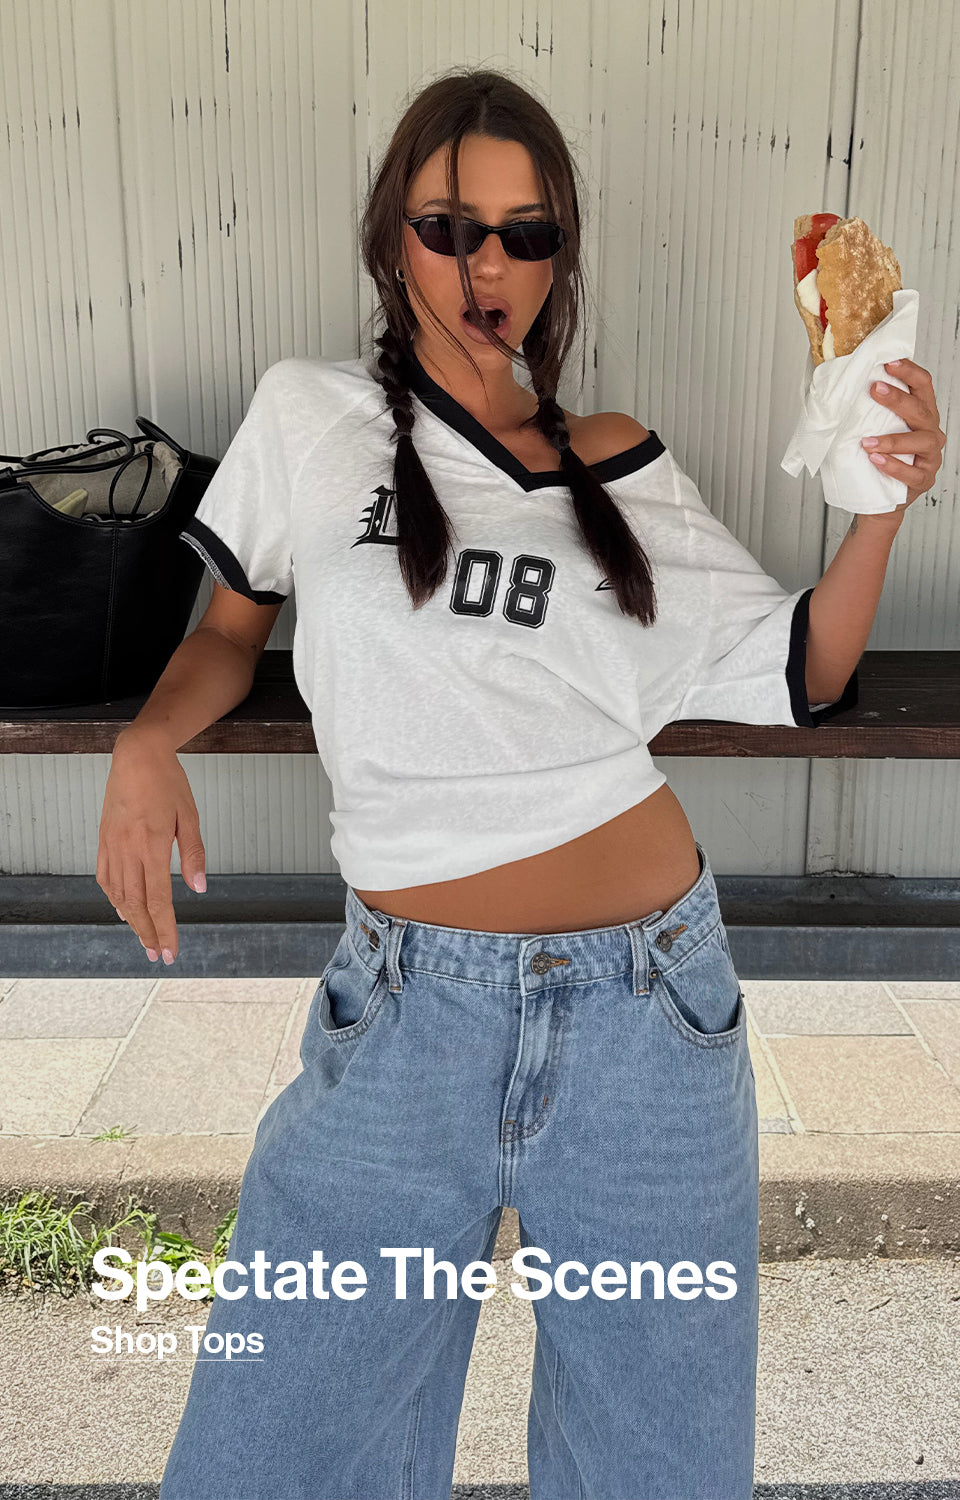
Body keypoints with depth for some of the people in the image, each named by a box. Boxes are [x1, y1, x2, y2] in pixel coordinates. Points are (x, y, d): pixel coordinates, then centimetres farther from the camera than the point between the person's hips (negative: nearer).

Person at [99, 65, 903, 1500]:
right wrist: (148, 743, -4)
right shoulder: (309, 416, 4)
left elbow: (799, 675, 9)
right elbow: (231, 629, 15)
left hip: (649, 1001, 1)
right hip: (407, 1004, 0)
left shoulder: (620, 468, 5)